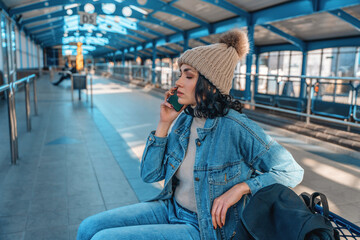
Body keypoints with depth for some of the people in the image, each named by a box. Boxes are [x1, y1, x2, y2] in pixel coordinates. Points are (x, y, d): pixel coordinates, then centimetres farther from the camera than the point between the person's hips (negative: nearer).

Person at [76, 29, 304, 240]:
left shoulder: (235, 127, -22)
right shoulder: (184, 120, -2)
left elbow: (292, 171, -13)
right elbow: (150, 174, 0)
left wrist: (240, 188, -23)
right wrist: (164, 124, -8)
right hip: (171, 208, 6)